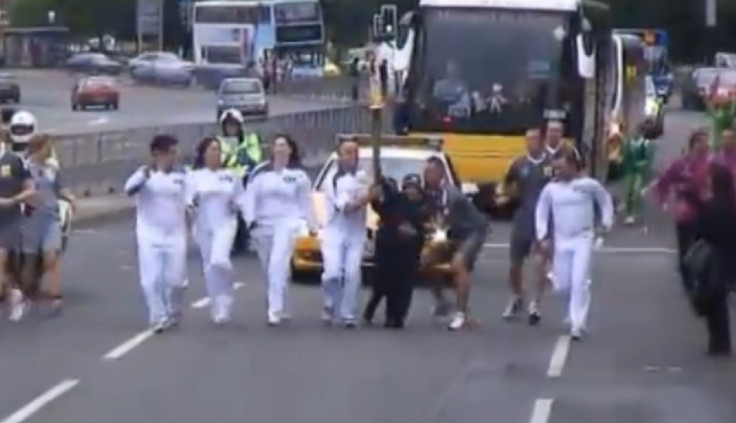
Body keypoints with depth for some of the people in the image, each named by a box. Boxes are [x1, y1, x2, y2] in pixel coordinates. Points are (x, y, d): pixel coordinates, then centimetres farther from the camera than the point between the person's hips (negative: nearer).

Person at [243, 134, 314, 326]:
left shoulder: (298, 174, 4)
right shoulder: (260, 172, 6)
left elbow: (305, 201, 8)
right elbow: (250, 197, 1)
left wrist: (311, 224, 8)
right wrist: (250, 219, -12)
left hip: (286, 223, -4)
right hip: (263, 224, 4)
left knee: (278, 265, -21)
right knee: (268, 269, 10)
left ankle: (275, 310, -26)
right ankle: (280, 308, 24)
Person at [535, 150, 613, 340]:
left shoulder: (588, 185, -8)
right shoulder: (551, 188, -3)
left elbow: (605, 200, 8)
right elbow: (541, 212, 7)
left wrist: (606, 222, 4)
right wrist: (543, 236, 2)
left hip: (583, 239, -3)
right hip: (561, 240, 3)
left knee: (580, 282, -12)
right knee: (562, 284, 6)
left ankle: (577, 324, -7)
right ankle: (574, 314, 35)